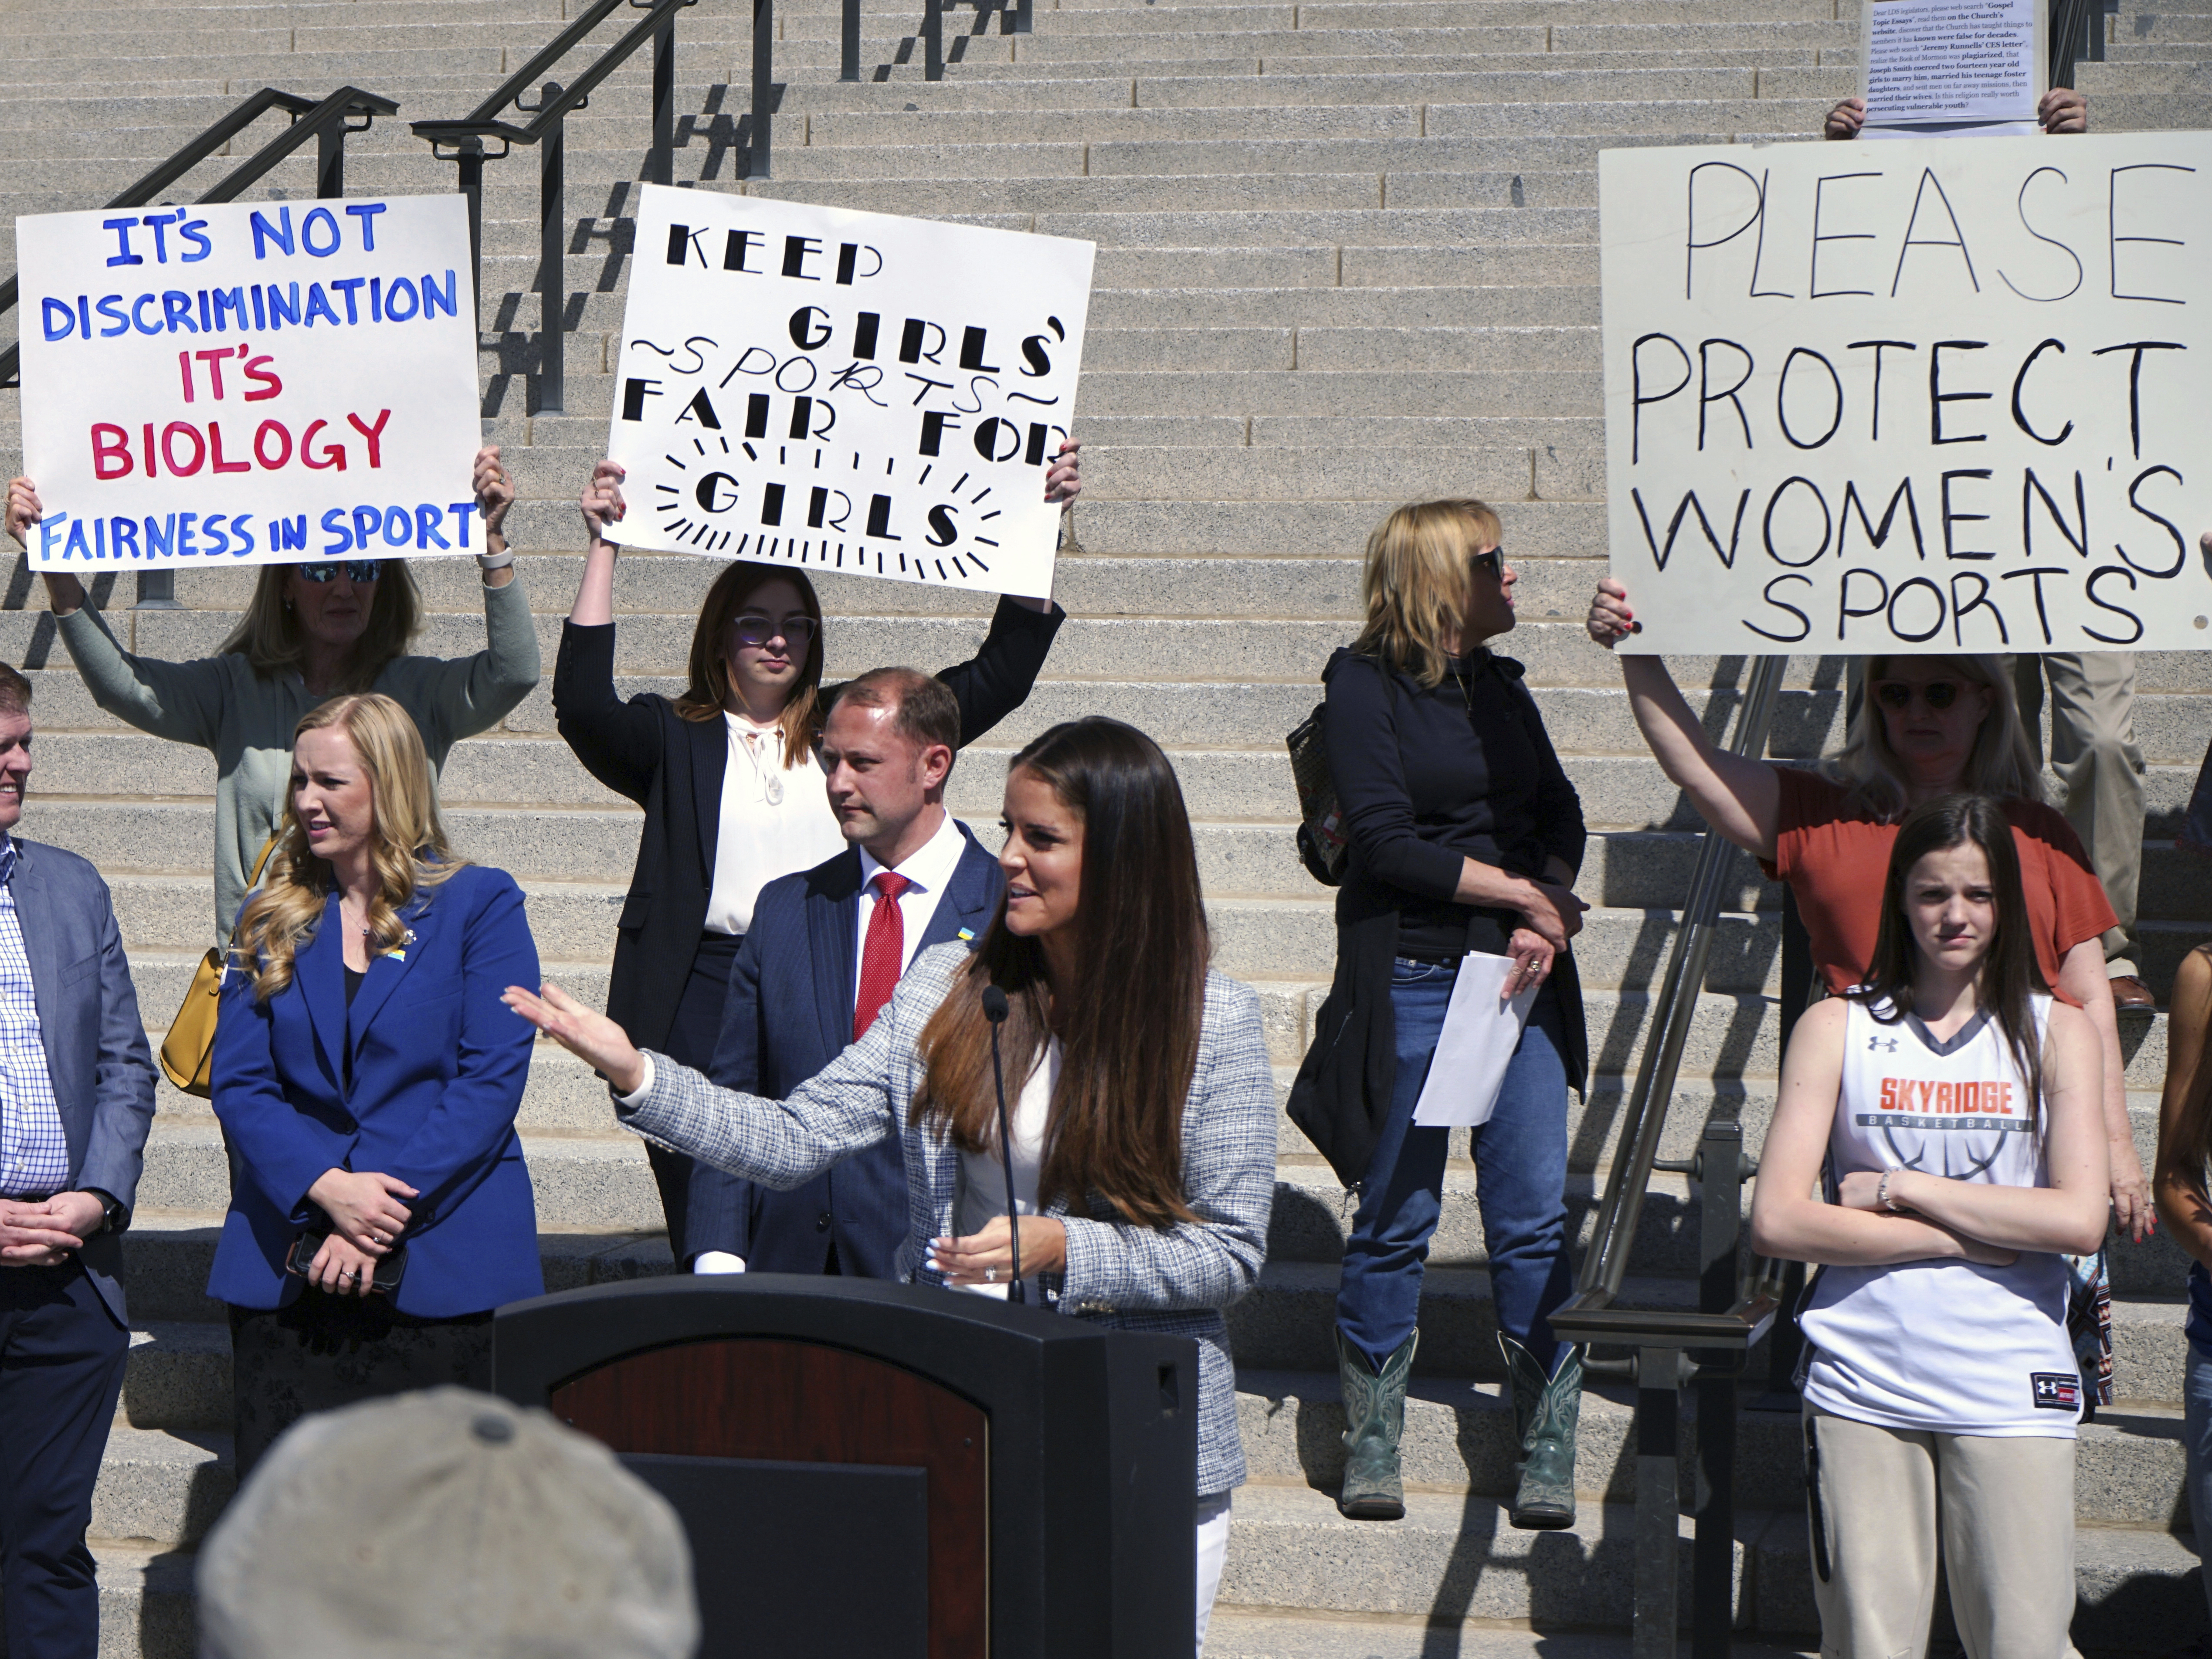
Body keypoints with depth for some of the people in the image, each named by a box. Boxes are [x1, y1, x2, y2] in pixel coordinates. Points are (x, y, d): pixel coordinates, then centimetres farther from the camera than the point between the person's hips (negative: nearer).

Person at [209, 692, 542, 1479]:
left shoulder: (481, 905, 3)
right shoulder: (270, 919, 14)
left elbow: (492, 1080, -5)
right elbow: (237, 1083, 5)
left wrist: (386, 1211, -13)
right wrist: (327, 1188, -13)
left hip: (445, 1273, -3)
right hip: (288, 1273, 3)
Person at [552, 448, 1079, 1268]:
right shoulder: (675, 738, 10)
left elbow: (996, 679, 14)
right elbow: (584, 706, -10)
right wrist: (603, 546, -12)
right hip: (704, 992, -2)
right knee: (710, 1224, -5)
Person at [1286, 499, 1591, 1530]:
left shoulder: (1501, 688, 16)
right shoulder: (1365, 686, -2)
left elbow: (1561, 816, 14)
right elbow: (1385, 840, -11)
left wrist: (1547, 918, -5)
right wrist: (1523, 894, -8)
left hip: (1522, 979, 5)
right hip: (1412, 979, -5)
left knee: (1536, 1221, -1)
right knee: (1396, 1222, 1)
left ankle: (1547, 1457, 4)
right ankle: (1370, 1447, 13)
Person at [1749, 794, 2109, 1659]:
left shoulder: (2056, 1032, 8)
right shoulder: (1838, 1029, 6)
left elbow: (2080, 1220, -5)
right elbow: (1777, 1222, -5)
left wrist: (1901, 1189, -8)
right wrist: (1983, 1233, -8)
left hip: (2011, 1393, 0)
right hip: (1864, 1386, 0)